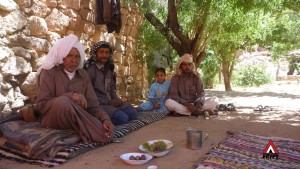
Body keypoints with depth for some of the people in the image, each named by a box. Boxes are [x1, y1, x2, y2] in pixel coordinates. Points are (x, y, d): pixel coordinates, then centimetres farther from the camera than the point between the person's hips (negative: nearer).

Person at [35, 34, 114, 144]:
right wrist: (70, 96, -26)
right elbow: (41, 104, -14)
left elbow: (92, 105, 0)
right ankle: (86, 133, -18)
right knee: (62, 102, -37)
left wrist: (105, 118, -21)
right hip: (53, 119, -2)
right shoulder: (49, 71, -5)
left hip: (77, 120, 2)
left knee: (106, 133, -25)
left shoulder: (83, 75, 7)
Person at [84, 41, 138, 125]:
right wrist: (107, 102, -15)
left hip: (110, 102, 8)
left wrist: (117, 100, -1)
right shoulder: (90, 69, -9)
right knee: (122, 118, -26)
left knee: (133, 113, -9)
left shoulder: (109, 70, 15)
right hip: (98, 104, -8)